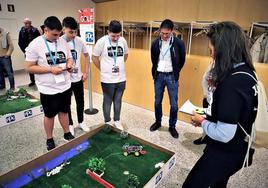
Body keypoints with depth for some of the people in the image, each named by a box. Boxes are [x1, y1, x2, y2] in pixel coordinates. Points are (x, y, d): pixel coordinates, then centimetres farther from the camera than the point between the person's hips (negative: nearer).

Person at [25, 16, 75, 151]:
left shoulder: (63, 42, 2)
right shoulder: (35, 45, -13)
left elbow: (69, 58, 13)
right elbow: (29, 68, -13)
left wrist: (69, 64, -11)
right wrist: (50, 69, -23)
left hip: (65, 86, 4)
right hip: (48, 89, -4)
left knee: (64, 111, 19)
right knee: (50, 115, 13)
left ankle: (67, 134, 38)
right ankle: (49, 139, 33)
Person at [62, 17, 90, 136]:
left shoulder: (79, 41, -4)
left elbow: (86, 56, 9)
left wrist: (86, 72, 5)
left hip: (78, 78, 3)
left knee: (80, 102, 16)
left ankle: (81, 122, 37)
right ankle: (70, 125, 32)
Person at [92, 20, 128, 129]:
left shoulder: (123, 40, 0)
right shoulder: (102, 41, -12)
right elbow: (94, 57, -4)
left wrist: (119, 65, 12)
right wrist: (103, 69, 0)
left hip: (121, 78, 4)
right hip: (107, 79, -4)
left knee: (118, 101, 16)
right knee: (107, 101, 10)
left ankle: (117, 121, 33)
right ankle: (107, 122, 28)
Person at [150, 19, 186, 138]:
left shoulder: (179, 44, -9)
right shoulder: (155, 43, -1)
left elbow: (182, 61, 4)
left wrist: (176, 73, 5)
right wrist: (155, 71, 11)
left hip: (171, 76, -2)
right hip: (159, 76, 3)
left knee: (174, 104, 3)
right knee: (157, 101, 12)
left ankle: (172, 126, 20)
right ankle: (158, 122, 31)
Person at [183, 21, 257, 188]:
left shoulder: (233, 83, -31)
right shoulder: (245, 72, 0)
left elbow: (224, 134, -30)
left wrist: (202, 122, -14)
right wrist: (209, 116, 5)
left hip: (226, 152, -9)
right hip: (236, 148, 9)